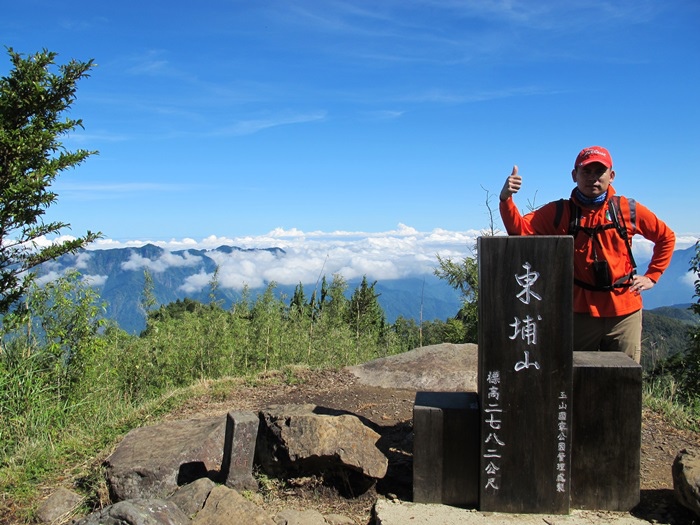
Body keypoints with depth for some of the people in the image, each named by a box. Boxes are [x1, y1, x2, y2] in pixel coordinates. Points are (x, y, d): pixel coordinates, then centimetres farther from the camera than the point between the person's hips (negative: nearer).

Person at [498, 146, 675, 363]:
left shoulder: (628, 210, 2)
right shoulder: (559, 212, -1)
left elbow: (667, 237, 15)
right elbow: (519, 228, -12)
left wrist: (651, 276, 7)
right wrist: (506, 198, -28)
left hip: (624, 311, 1)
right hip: (580, 311, -1)